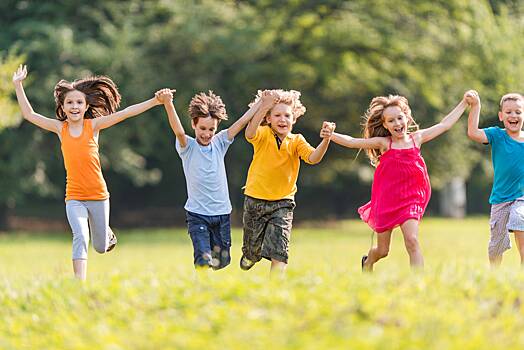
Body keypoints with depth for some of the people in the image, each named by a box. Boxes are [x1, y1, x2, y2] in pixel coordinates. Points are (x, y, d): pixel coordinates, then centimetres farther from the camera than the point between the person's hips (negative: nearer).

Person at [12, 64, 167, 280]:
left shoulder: (93, 125, -4)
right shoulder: (60, 128, 0)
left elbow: (124, 114, -11)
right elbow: (29, 114, 7)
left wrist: (155, 101, -17)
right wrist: (18, 86, 3)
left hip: (98, 196, 0)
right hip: (74, 198, 0)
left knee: (101, 248, 13)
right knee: (80, 237, -23)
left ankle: (106, 233, 48)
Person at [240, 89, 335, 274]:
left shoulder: (296, 141, -2)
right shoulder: (263, 134, -7)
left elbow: (313, 158, -21)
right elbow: (250, 134, -32)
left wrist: (325, 141, -41)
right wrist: (264, 107, -44)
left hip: (282, 203, 0)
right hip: (255, 201, 0)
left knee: (279, 253, -14)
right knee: (253, 252, 17)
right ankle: (248, 257, 51)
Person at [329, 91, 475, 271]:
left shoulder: (416, 138, 3)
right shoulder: (384, 143, -5)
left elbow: (444, 125, 11)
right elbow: (351, 142, -13)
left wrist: (464, 103, 13)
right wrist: (331, 135, -28)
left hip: (409, 199, 1)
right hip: (386, 200, -1)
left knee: (412, 241, -21)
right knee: (382, 251, 13)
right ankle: (368, 261, 48)